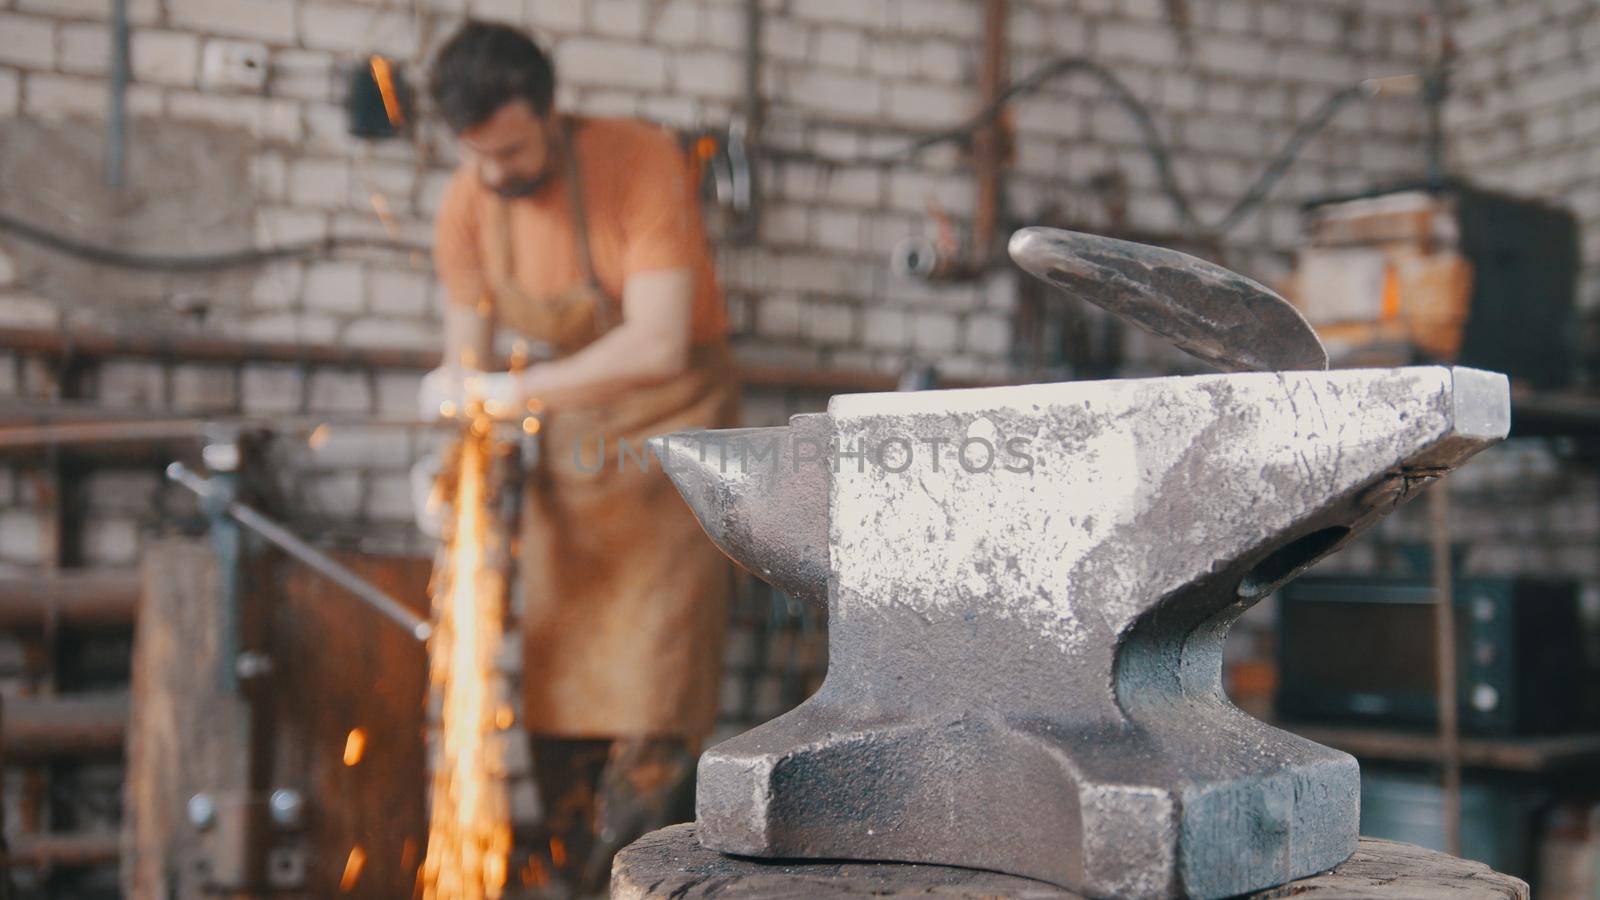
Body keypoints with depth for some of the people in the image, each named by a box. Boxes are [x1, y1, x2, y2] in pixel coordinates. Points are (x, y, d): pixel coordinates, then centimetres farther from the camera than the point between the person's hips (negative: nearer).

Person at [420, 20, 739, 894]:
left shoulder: (642, 163, -23)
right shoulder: (466, 207, -7)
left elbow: (659, 345, -30)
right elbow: (466, 363, 4)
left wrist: (515, 392, -33)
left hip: (674, 422, -5)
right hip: (571, 429, 5)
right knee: (558, 670, 5)